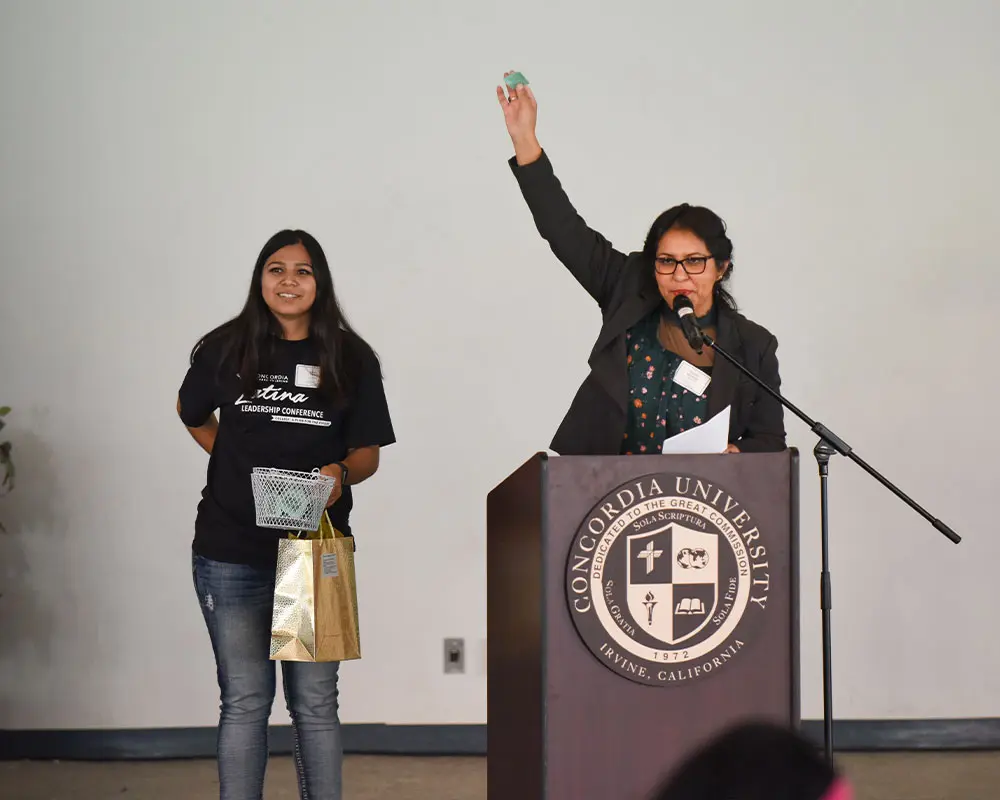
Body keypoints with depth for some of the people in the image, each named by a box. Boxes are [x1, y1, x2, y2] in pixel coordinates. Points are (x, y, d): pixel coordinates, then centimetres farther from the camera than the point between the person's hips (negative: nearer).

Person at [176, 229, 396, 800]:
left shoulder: (351, 359, 0)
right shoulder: (225, 350, 2)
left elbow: (367, 453, 3)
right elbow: (193, 412, 20)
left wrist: (339, 473, -18)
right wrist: (235, 462, 9)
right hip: (231, 553, 0)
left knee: (315, 703, 7)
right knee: (245, 701, 8)